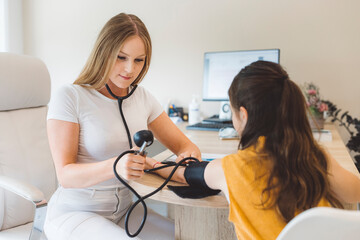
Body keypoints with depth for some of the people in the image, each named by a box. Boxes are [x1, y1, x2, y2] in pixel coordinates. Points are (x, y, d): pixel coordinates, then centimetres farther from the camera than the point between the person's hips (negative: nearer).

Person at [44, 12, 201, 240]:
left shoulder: (143, 98, 4)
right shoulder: (70, 97, -12)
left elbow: (185, 145, 7)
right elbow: (65, 175, -17)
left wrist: (189, 155, -18)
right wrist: (114, 166, -37)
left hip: (123, 209, 5)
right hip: (75, 212, -4)